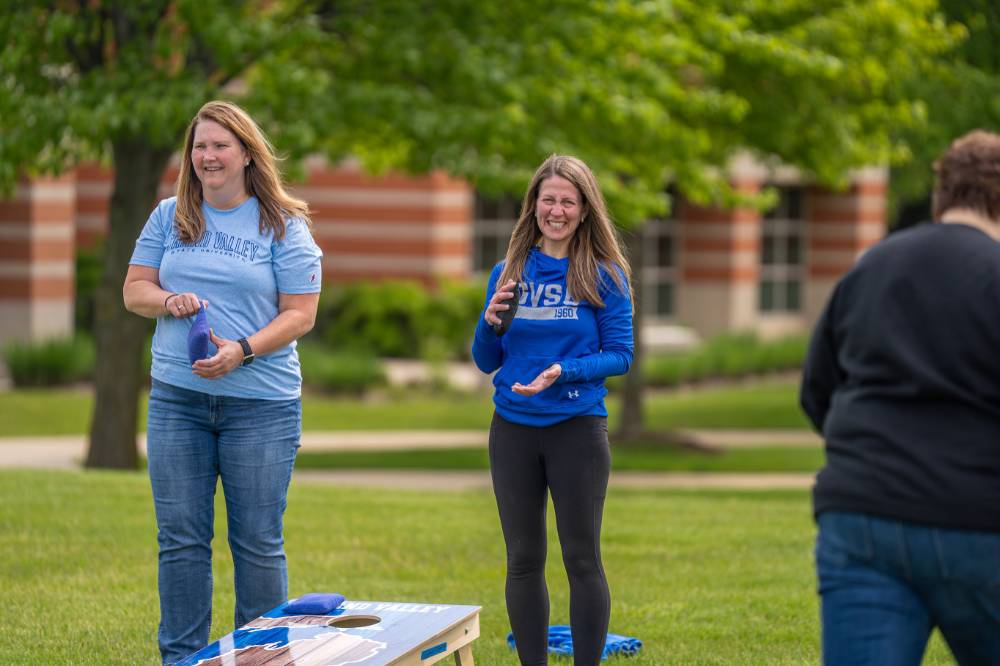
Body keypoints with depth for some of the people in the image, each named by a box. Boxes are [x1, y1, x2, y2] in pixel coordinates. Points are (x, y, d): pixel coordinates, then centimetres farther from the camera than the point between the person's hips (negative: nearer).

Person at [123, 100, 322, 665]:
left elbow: (300, 314, -4)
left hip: (261, 404, -3)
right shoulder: (169, 217, 10)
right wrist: (169, 301, -12)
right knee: (181, 539, 4)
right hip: (177, 399, 3)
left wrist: (242, 351, -19)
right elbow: (134, 289, 10)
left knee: (258, 543, 2)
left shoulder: (284, 227, 0)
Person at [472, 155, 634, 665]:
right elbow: (486, 362, 9)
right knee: (523, 560, 8)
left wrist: (562, 371, -20)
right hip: (513, 430, 3)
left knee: (582, 558, 1)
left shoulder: (604, 276, -2)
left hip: (577, 428, -3)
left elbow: (620, 356, -4)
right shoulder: (508, 273, 7)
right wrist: (491, 322, -11)